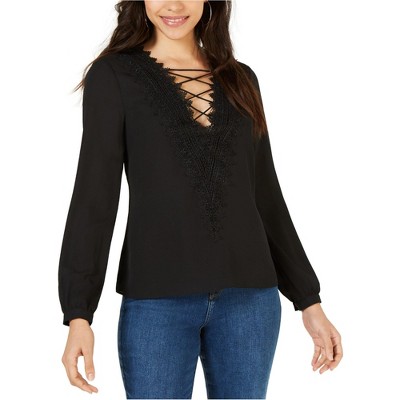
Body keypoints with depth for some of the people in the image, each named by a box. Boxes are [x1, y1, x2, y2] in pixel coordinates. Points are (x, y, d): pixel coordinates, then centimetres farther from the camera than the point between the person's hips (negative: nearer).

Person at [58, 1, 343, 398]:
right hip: (158, 299, -3)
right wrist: (78, 314, -13)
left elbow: (264, 196, 13)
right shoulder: (113, 75, 0)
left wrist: (308, 299, 10)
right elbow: (94, 196, -5)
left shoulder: (240, 79, 11)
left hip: (247, 295, 4)